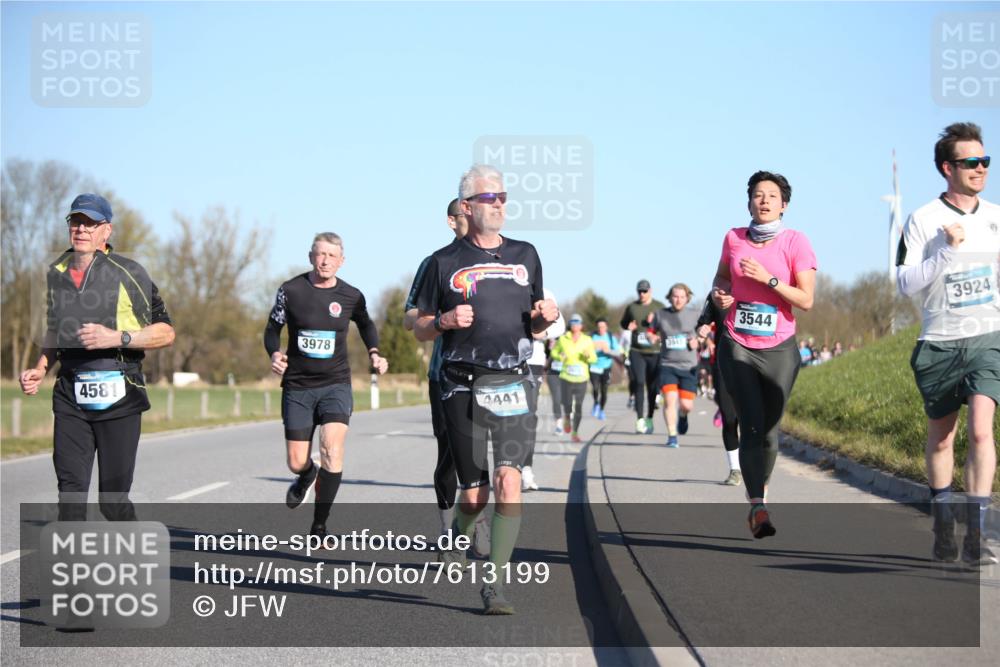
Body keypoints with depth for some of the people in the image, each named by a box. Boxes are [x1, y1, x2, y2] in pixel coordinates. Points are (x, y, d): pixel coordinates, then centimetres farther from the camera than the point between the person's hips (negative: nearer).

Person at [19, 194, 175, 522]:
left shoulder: (128, 273, -4)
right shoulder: (56, 273, 11)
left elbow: (165, 332, -4)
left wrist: (117, 337, -18)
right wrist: (40, 370, 10)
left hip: (118, 396, -4)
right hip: (70, 396, 4)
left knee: (112, 499, 0)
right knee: (70, 492, -7)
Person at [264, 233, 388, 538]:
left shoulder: (351, 296, 0)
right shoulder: (291, 290, -4)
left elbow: (366, 324, 20)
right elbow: (273, 328, 7)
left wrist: (374, 353, 4)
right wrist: (274, 354, -13)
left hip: (336, 384, 0)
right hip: (297, 386, 1)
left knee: (332, 449, -21)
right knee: (296, 463, 2)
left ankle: (319, 527, -9)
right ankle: (306, 477, 44)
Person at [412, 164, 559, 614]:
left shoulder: (525, 256, 13)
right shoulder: (445, 262, 3)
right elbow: (420, 329, 8)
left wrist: (548, 316, -1)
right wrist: (446, 321, -13)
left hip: (513, 383, 1)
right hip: (463, 387, -1)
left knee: (508, 481, -16)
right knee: (473, 492, 3)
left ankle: (495, 583, -10)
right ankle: (459, 537, 39)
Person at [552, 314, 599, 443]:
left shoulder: (587, 340, 2)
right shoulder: (563, 339, 1)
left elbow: (594, 359, 5)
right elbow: (554, 352, 13)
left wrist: (588, 356, -17)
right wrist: (560, 356, -9)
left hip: (581, 379, 0)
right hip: (566, 377, 0)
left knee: (578, 406, -4)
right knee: (567, 405, -7)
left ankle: (575, 432, 10)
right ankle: (567, 418, 30)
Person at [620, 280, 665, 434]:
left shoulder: (659, 307, 4)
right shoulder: (632, 307, 8)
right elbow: (623, 322, 22)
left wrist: (655, 322, -15)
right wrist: (628, 326, -1)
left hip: (655, 352, 0)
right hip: (637, 352, 0)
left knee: (652, 386, 4)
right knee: (639, 383, -12)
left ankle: (649, 419, 18)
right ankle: (640, 420, -16)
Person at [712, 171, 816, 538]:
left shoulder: (795, 242, -6)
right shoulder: (734, 238, 3)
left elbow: (806, 300, -11)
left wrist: (768, 278, -20)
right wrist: (719, 292, 0)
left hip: (779, 349, 0)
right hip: (737, 347, 1)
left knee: (769, 431, 7)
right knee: (751, 427, -13)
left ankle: (758, 498, 29)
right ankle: (758, 509, -20)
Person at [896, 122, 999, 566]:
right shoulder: (923, 220, -5)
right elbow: (905, 284, -10)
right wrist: (947, 250, -18)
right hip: (939, 342, -1)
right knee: (941, 436, 11)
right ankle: (943, 528, 27)